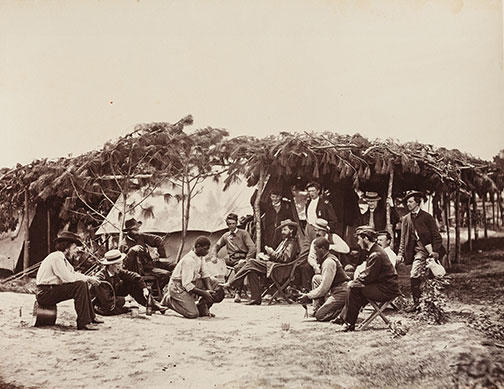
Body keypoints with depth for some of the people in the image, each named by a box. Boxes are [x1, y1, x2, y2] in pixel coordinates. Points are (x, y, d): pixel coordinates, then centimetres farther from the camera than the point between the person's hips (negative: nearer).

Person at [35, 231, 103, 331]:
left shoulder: (62, 258, 16)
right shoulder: (56, 257, -16)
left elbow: (73, 273, 17)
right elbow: (68, 278, -23)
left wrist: (90, 278, 1)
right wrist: (87, 278, -11)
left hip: (52, 290, 11)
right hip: (44, 294, -11)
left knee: (83, 284, 13)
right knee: (80, 285, -22)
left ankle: (91, 317, 18)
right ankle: (83, 322, -22)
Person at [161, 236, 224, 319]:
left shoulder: (201, 256, -1)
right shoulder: (189, 260, -28)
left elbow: (205, 274, 2)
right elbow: (187, 285, -30)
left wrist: (210, 290, -13)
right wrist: (204, 293, -26)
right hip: (178, 287, -9)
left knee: (215, 284, -1)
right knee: (193, 314, -21)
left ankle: (202, 309, 6)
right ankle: (168, 300, 1)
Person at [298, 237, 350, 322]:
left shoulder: (329, 262, -18)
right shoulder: (329, 258, 13)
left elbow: (324, 288, -18)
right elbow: (325, 283, 20)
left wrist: (308, 296, -9)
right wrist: (309, 294, 14)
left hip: (341, 293, -10)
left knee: (320, 316, -11)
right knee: (316, 278, 11)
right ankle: (316, 310, 8)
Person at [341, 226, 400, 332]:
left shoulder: (376, 255, -19)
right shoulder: (374, 252, 14)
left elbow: (368, 277, -20)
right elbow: (366, 273, 17)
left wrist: (354, 282, -7)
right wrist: (355, 281, 2)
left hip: (387, 290, -10)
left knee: (354, 289, -17)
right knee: (353, 286, 8)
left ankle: (349, 324, -10)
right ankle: (343, 317, 6)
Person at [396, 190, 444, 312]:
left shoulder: (427, 217, -1)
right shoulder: (406, 219, 10)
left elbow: (436, 236, -2)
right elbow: (403, 239, 12)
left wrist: (435, 251, -13)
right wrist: (401, 254, 1)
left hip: (431, 250, -3)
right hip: (419, 251, 4)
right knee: (414, 275, -7)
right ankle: (416, 302, 5)